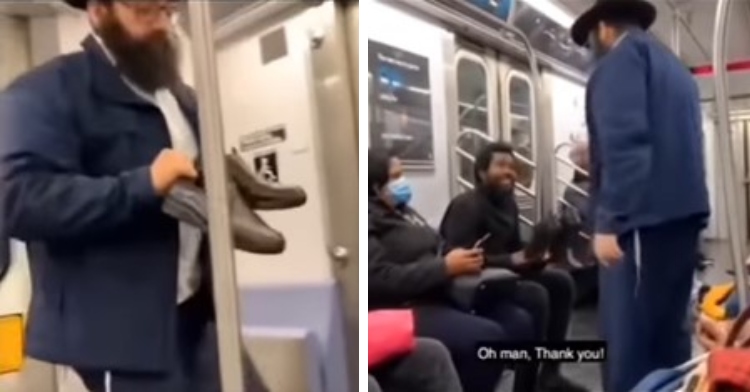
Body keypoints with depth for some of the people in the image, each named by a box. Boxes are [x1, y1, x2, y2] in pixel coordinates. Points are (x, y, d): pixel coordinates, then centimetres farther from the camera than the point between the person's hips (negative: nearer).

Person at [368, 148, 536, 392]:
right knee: (488, 336, -26)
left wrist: (460, 261, 1)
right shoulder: (369, 221, -13)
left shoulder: (402, 211, 17)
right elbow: (382, 280, -25)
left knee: (519, 321, 1)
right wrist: (447, 267, -21)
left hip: (437, 295, 10)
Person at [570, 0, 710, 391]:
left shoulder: (621, 56, 0)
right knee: (667, 325, 12)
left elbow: (623, 138, -15)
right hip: (683, 208, 9)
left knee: (628, 332, -9)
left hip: (644, 212, -9)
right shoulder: (675, 67, 26)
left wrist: (608, 220, -20)